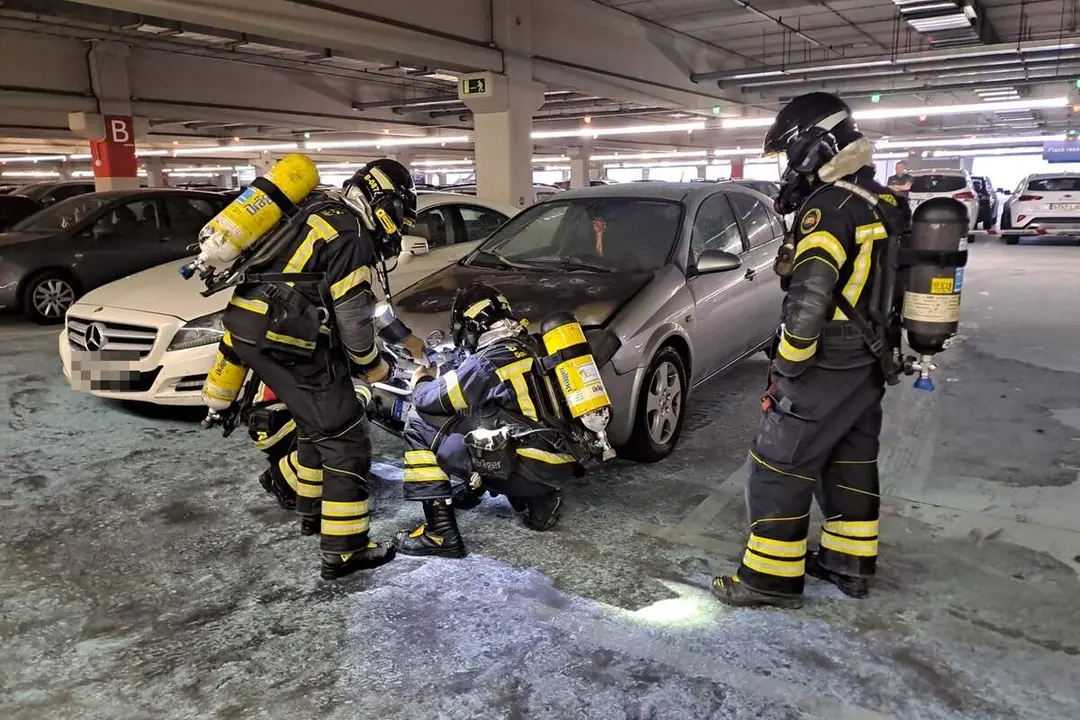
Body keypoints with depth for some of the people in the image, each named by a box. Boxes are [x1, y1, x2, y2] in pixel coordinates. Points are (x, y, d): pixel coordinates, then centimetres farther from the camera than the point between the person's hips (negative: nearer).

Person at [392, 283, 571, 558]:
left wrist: (420, 381, 19)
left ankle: (440, 531, -6)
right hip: (563, 463, 8)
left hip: (530, 470, -8)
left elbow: (430, 400, -3)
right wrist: (454, 375, 30)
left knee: (421, 426, -2)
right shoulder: (531, 348, 9)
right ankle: (538, 499, 20)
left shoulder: (488, 362, -13)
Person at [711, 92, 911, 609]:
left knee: (779, 466, 0)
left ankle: (771, 577, 7)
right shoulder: (885, 206, 11)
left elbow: (808, 298, -28)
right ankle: (850, 563, 30)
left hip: (826, 368, -9)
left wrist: (788, 362, -16)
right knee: (851, 462, 18)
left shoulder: (827, 207, -20)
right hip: (870, 366, 10)